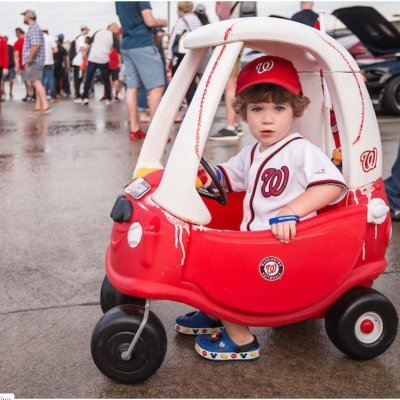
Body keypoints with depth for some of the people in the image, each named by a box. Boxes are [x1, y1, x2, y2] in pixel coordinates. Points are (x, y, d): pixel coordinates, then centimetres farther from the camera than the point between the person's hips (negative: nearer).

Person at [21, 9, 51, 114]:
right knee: (37, 83, 10)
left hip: (33, 61, -11)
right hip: (36, 61, 11)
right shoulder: (35, 28, 20)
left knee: (36, 83, -15)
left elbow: (36, 45, -24)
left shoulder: (33, 28, -12)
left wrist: (30, 59, -19)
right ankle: (38, 106, 12)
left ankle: (45, 106, -22)